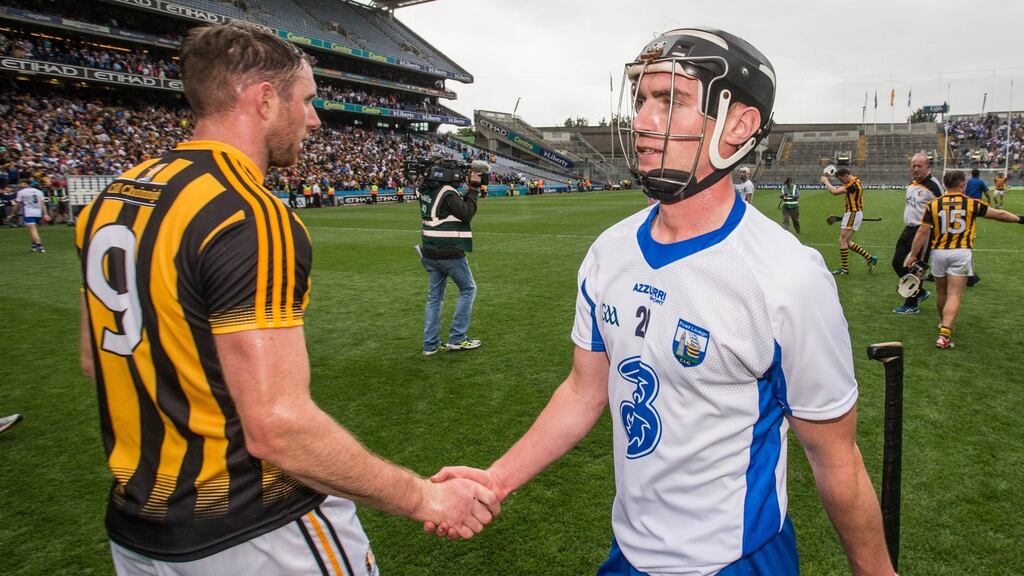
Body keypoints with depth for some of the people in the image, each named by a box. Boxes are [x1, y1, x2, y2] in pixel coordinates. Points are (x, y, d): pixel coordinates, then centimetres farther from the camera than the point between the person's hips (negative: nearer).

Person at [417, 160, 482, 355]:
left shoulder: (425, 191, 8)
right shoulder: (447, 192, -16)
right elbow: (466, 215, -16)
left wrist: (469, 191, 8)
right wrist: (473, 190, -11)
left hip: (430, 254, 7)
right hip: (450, 253, -7)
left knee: (434, 297, 11)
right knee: (468, 289, 9)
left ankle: (430, 344, 8)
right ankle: (457, 339, 7)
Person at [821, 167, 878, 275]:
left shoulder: (853, 184, -19)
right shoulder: (855, 181, 14)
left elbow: (835, 192, -24)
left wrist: (826, 182, -12)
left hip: (853, 214, -10)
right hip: (852, 214, 10)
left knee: (842, 241, -7)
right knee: (847, 242, 14)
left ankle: (844, 269, -1)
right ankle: (869, 258, 20)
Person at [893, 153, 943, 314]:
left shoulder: (933, 185, -14)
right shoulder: (911, 184, 11)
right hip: (908, 229, 9)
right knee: (898, 263, 12)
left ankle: (911, 305, 10)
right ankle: (921, 292, 29)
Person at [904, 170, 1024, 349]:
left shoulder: (933, 204, 0)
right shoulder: (972, 204, 1)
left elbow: (922, 232, -1)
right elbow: (999, 214, 15)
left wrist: (913, 255, 5)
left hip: (939, 252, 2)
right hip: (961, 253, -2)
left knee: (941, 292, 19)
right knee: (954, 295, -4)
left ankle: (943, 324, 39)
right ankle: (944, 334, -16)